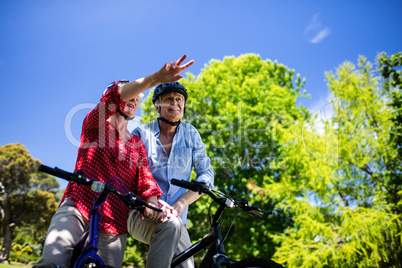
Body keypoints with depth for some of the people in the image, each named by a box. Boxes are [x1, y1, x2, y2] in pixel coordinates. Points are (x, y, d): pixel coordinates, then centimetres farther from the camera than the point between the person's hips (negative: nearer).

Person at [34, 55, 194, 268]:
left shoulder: (137, 144, 19)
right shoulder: (95, 124, 9)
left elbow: (145, 176, 2)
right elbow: (114, 96, -13)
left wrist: (152, 202, -22)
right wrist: (155, 78, -29)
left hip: (114, 221, 4)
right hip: (77, 207, -3)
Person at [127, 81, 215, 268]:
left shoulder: (191, 134, 5)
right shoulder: (141, 134, 0)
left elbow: (206, 175, 2)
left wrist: (180, 203, -14)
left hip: (177, 218, 3)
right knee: (170, 224, -34)